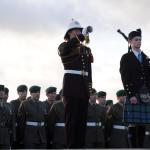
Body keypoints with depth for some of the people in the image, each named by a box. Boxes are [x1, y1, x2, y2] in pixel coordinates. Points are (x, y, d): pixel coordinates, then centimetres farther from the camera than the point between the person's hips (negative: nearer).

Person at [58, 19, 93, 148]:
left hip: (84, 87, 5)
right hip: (71, 86, -5)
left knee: (82, 118, 2)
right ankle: (71, 146, -6)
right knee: (71, 118, -6)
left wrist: (90, 87, 12)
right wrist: (79, 37, -27)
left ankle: (80, 145, 5)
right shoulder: (65, 45, 4)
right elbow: (63, 51, -22)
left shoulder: (86, 49, 19)